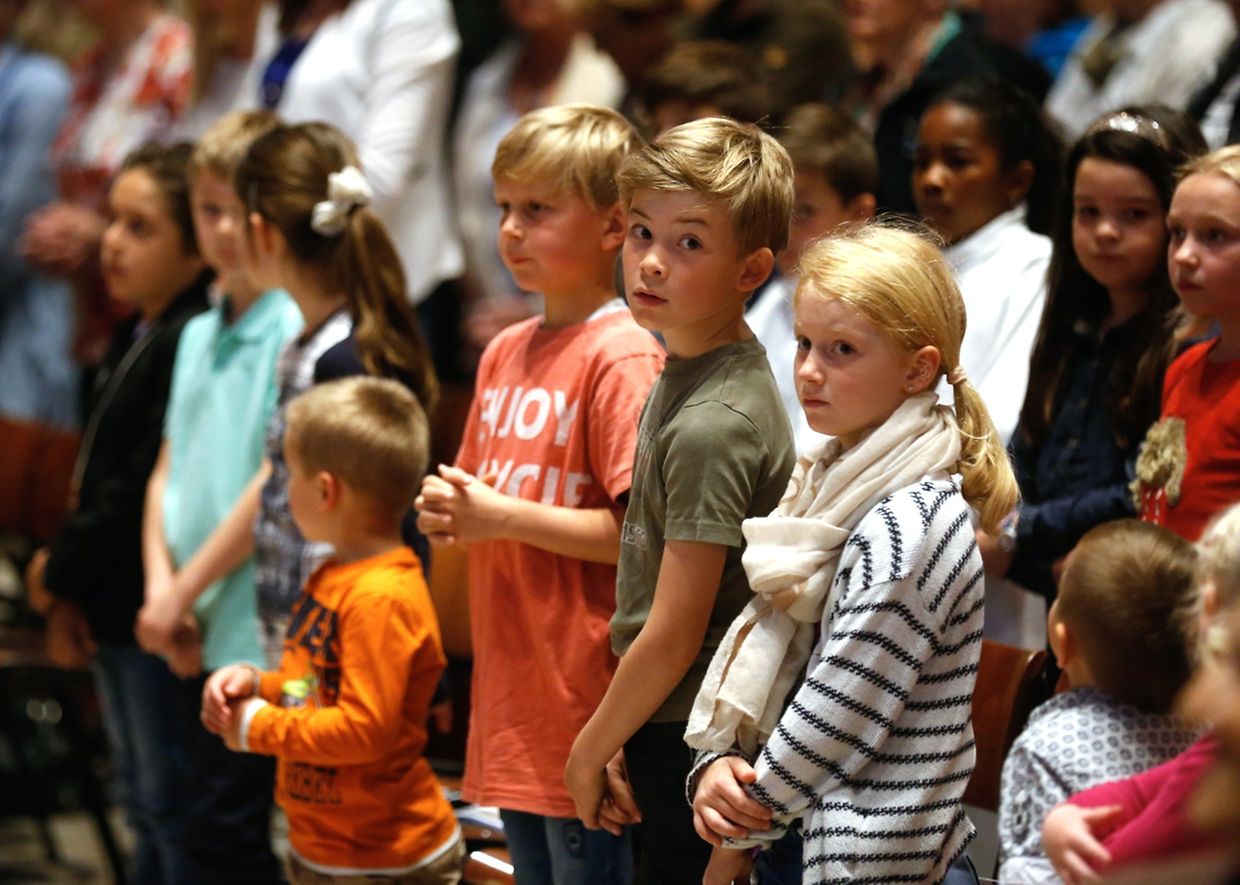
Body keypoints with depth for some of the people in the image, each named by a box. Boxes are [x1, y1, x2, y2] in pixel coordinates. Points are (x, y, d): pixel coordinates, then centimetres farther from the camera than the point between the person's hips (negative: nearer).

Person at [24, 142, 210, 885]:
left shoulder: (192, 346, -21)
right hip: (114, 611, 10)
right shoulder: (136, 337, 11)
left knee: (170, 801, -1)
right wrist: (69, 596, 7)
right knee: (144, 799, 19)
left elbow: (144, 488, -23)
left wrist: (60, 572, -10)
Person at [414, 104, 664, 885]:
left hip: (584, 697, -8)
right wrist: (450, 510, 2)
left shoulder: (623, 358, -12)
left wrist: (505, 517, -16)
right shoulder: (506, 352, 13)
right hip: (510, 700, 8)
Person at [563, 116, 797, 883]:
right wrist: (619, 735, 11)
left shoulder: (711, 424, -22)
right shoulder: (686, 375, 7)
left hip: (692, 743, -9)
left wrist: (591, 749, -7)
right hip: (670, 730, 9)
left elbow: (673, 636, -20)